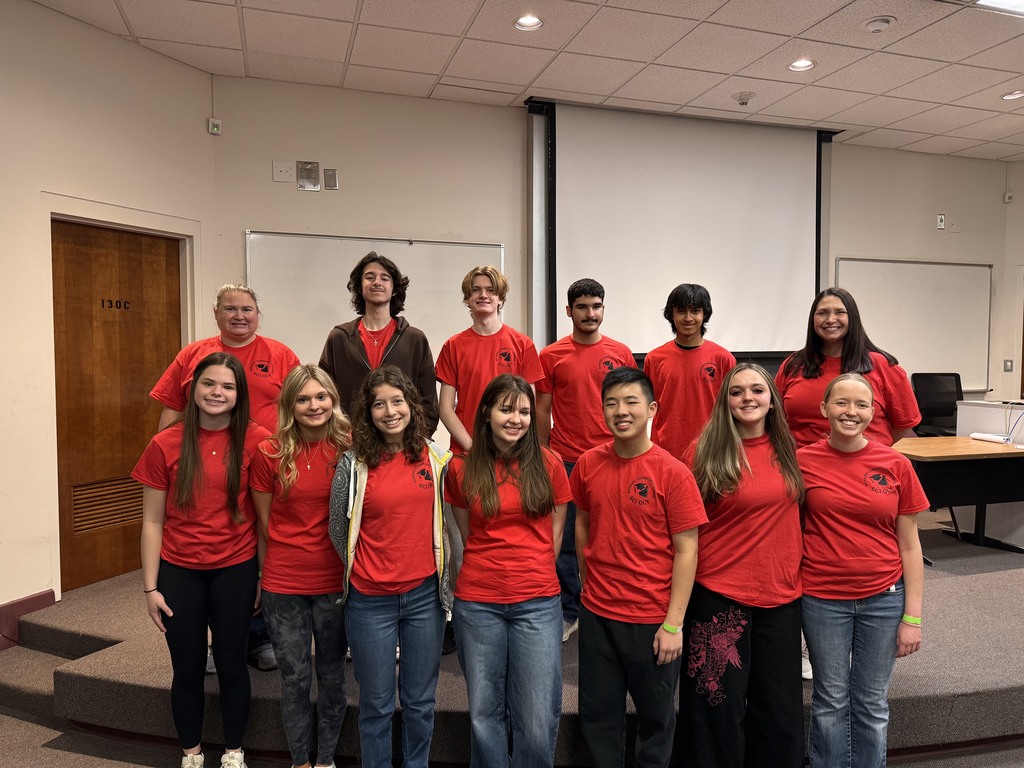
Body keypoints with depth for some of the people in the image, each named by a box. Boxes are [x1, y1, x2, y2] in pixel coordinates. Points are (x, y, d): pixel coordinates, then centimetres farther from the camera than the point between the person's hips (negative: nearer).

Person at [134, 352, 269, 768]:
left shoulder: (256, 441, -10)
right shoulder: (165, 445, -6)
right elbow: (152, 522, -1)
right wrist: (150, 588, -1)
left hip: (235, 570, -1)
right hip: (179, 572, 1)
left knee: (231, 664, 13)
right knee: (187, 668, 14)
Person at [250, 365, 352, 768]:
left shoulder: (348, 450, -7)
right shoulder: (270, 453, -8)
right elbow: (264, 521, 3)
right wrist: (289, 554, 6)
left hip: (334, 582, 0)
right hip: (283, 584, 0)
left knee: (332, 677, 15)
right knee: (295, 679, 13)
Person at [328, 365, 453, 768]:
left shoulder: (436, 458, -2)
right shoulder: (354, 464, -8)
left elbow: (448, 523, 7)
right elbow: (338, 529, 3)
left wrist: (444, 579, 7)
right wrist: (363, 570, 10)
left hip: (424, 594, 2)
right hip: (370, 599, -2)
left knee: (420, 700, 16)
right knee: (377, 704, 12)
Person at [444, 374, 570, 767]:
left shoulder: (548, 464, -1)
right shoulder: (462, 469, 0)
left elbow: (555, 532, 8)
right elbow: (467, 532, 11)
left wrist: (532, 571, 9)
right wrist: (493, 568, 9)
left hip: (538, 602, -1)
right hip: (477, 602, 1)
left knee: (538, 720, 2)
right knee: (484, 713, 12)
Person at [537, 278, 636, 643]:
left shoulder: (621, 353, 5)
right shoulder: (551, 356, 3)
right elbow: (542, 411, 6)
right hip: (565, 462, 0)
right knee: (566, 541, 7)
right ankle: (568, 613, 21)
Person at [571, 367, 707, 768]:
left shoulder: (672, 472, -13)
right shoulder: (588, 464, -2)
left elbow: (686, 551, -12)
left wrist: (673, 624, -13)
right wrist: (588, 585, 11)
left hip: (653, 619, -3)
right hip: (597, 613, 4)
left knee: (656, 716, 15)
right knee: (598, 714, 17)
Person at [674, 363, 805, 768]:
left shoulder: (786, 450, 3)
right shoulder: (705, 450, -9)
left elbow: (794, 516, 14)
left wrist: (794, 575, 8)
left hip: (781, 596, 4)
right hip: (719, 596, -4)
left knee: (780, 708, 17)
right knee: (719, 706, 10)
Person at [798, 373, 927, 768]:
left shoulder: (896, 465, -4)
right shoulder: (803, 461, -7)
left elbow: (909, 544, 0)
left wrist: (912, 617, -1)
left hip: (883, 599, 1)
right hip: (823, 598, -1)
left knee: (872, 702, 15)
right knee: (831, 700, 12)